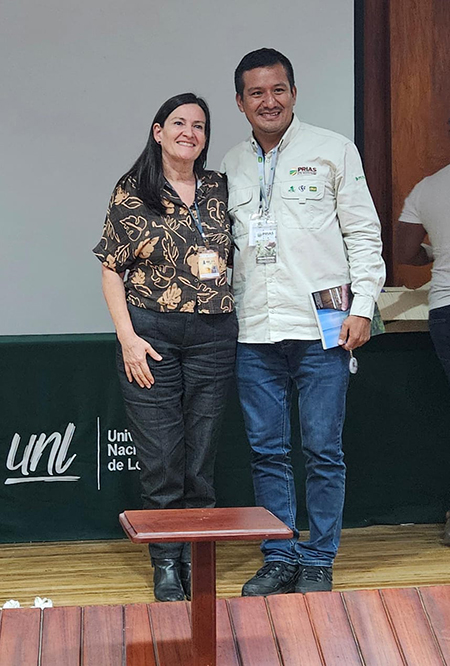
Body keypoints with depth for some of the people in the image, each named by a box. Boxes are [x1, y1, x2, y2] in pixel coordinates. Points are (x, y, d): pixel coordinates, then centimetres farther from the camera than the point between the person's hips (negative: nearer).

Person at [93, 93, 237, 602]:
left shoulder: (219, 189, 9)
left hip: (214, 335, 3)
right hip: (150, 334, -2)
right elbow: (111, 270, 1)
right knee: (160, 457, -1)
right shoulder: (131, 193, 1)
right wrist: (127, 337, -8)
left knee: (201, 454, 7)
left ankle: (197, 560, 19)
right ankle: (166, 566, 12)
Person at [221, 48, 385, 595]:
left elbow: (363, 233, 3)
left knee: (323, 451, 0)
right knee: (267, 451, 6)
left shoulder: (333, 150, 4)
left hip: (320, 329, -3)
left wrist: (362, 307, -5)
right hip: (254, 333, 3)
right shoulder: (230, 167, 14)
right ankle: (279, 559, 16)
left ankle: (318, 560, 12)